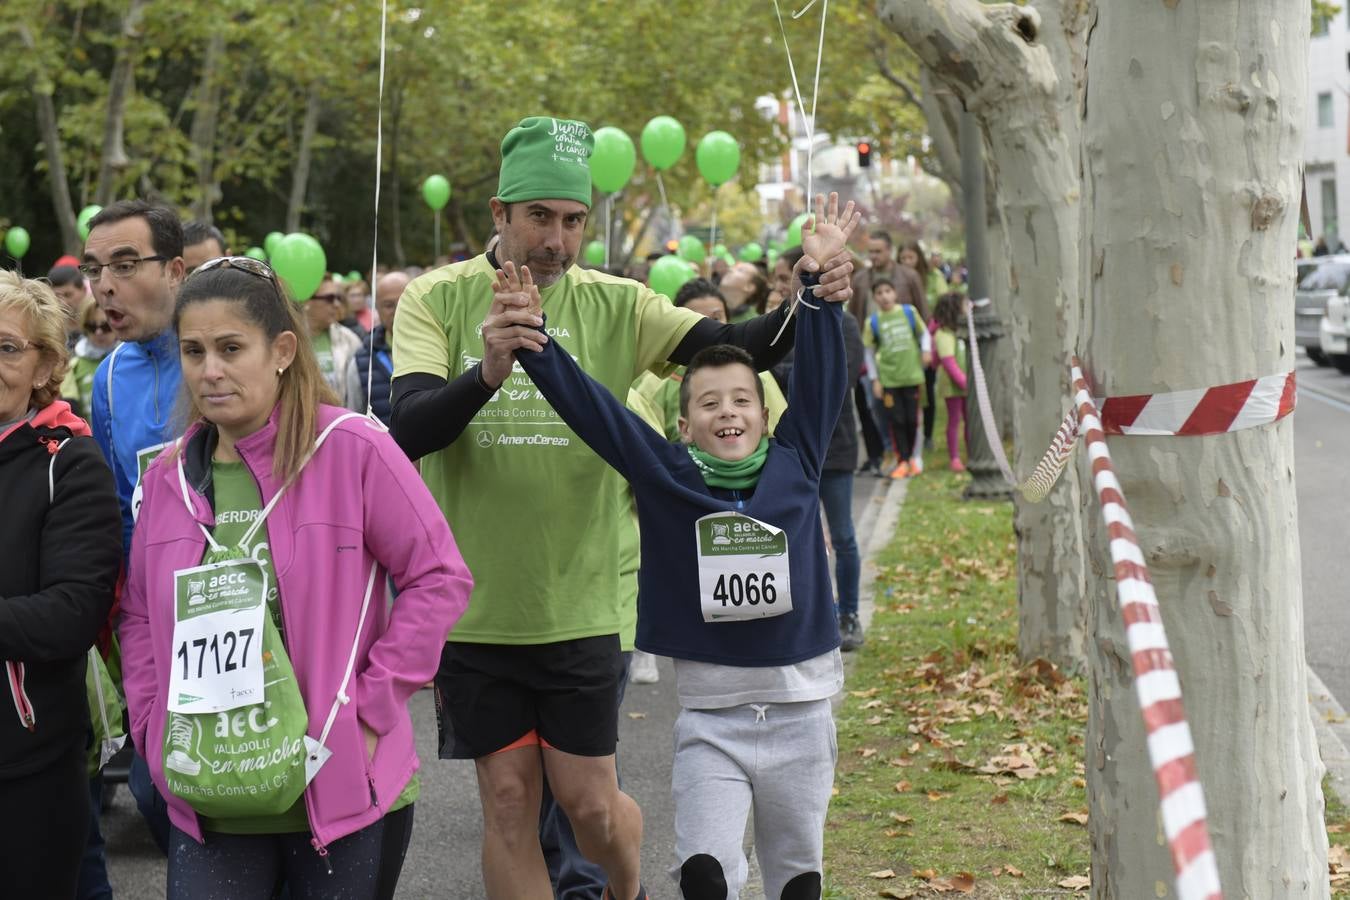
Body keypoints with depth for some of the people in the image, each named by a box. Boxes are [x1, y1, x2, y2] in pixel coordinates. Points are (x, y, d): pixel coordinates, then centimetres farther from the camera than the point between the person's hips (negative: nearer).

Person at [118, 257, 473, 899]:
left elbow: (439, 578, -7)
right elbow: (139, 617, 16)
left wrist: (369, 707, -11)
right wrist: (155, 733, 3)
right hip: (208, 805, 4)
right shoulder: (170, 476, 7)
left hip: (344, 793, -3)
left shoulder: (351, 448, -8)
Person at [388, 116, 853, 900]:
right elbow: (409, 431, -18)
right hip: (475, 607, -1)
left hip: (579, 607, 1)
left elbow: (733, 349, -10)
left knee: (590, 805, 6)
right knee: (508, 799, 7)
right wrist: (487, 371, -37)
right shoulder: (438, 300, -6)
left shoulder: (615, 307, -1)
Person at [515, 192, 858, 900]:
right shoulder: (664, 475, -1)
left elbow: (819, 381, -3)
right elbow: (590, 406, -7)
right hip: (709, 715, -2)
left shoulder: (795, 466, 2)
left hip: (800, 710, 2)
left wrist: (818, 277, -10)